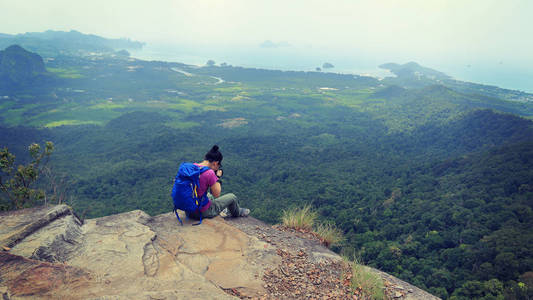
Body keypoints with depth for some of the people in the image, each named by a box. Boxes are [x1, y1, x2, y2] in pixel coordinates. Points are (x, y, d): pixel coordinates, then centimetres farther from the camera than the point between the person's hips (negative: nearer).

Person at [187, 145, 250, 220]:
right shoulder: (210, 173, -25)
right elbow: (217, 194, -13)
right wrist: (218, 177, -4)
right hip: (202, 213, -7)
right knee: (232, 197, 11)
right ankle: (237, 212, 44)